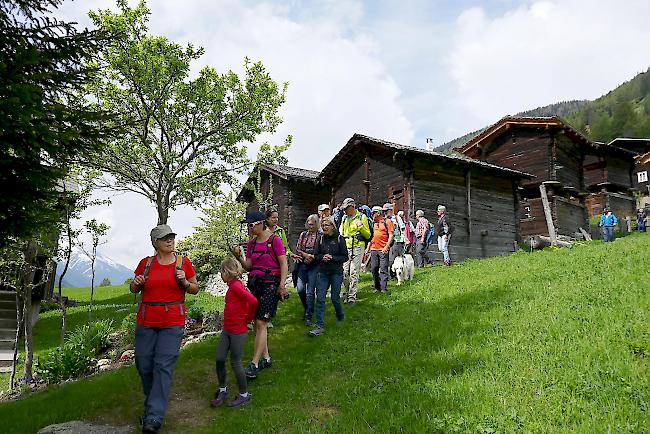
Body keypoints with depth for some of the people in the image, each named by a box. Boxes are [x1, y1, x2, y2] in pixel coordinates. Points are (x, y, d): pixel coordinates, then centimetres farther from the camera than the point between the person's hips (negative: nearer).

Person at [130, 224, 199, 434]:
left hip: (173, 322, -3)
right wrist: (136, 283, -5)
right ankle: (153, 402, 35)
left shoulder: (183, 262, 1)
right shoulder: (146, 263, 5)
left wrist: (184, 282, -11)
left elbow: (195, 289, 9)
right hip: (146, 321, 3)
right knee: (143, 364, 8)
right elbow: (133, 289, 17)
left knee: (164, 365, -10)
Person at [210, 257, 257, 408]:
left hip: (238, 331, -8)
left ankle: (244, 395, 17)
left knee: (235, 362, 1)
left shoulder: (236, 286, -19)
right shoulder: (232, 286, 10)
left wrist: (248, 318, -14)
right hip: (227, 329, 8)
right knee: (219, 359, 9)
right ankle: (222, 390, 27)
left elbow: (253, 301, -30)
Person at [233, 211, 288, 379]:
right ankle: (266, 358, 25)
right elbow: (248, 266, 8)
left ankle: (254, 364, -5)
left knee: (261, 323, -9)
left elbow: (284, 264, -10)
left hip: (270, 284, -7)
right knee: (257, 323, 11)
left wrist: (282, 286, -18)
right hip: (255, 284, 7)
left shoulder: (274, 240, -8)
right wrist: (238, 257, -10)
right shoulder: (252, 243, 11)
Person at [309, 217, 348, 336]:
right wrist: (322, 257, -12)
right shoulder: (320, 238, 5)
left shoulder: (339, 239, -4)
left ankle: (340, 317, 35)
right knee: (320, 298, -4)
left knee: (335, 298, 5)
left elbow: (345, 257, -3)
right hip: (323, 272, 3)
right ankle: (319, 326, 0)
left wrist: (332, 258, -16)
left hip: (336, 272, -3)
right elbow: (316, 255, 10)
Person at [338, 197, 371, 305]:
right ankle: (347, 292, 24)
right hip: (345, 248, 5)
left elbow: (368, 236, -3)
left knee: (353, 273, -6)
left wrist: (361, 227, -19)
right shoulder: (344, 218, 15)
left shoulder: (362, 217, -1)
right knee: (344, 272, 4)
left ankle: (352, 297, 1)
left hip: (357, 248, -5)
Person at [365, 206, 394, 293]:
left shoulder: (387, 222, -1)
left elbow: (391, 235, -6)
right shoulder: (373, 223, 17)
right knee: (374, 269, 7)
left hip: (383, 250, -6)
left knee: (383, 269, -5)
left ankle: (384, 288, -2)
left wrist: (387, 246, -15)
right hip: (373, 249, 6)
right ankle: (377, 287, 16)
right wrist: (368, 248, 15)